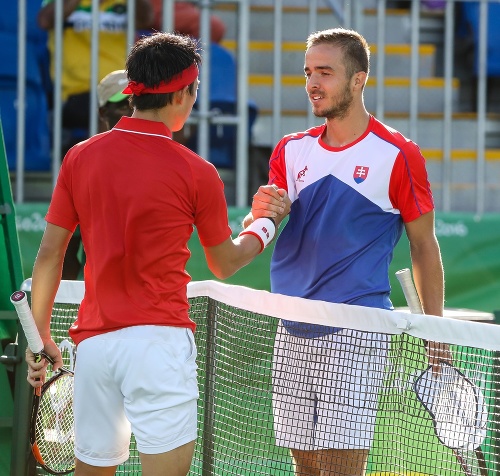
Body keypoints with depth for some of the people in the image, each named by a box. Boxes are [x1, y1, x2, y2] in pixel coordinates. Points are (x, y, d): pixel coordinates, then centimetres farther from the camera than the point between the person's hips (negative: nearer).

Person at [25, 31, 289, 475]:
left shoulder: (80, 157, 5)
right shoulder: (196, 173, -4)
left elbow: (49, 253, 7)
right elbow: (225, 264, 10)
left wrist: (40, 336, 17)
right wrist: (267, 221, 28)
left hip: (93, 339, 5)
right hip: (158, 336, -5)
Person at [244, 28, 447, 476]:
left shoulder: (397, 155, -3)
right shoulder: (292, 150, 12)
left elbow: (424, 246, 2)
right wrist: (262, 215, -19)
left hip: (356, 335, -5)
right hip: (294, 334, 5)